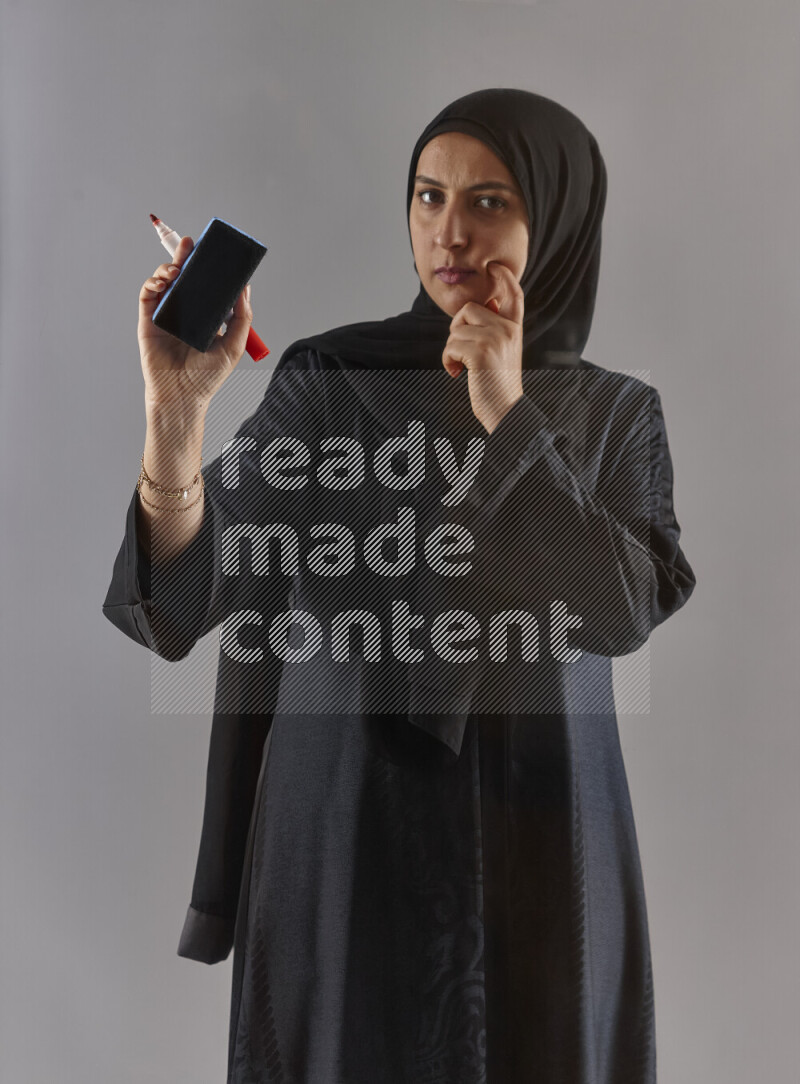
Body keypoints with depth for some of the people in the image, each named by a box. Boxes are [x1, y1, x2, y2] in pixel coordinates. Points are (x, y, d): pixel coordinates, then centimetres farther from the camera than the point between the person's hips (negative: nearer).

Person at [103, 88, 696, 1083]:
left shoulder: (618, 414, 3)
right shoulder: (324, 380, -4)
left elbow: (624, 612, -14)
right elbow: (180, 606, -13)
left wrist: (510, 417, -18)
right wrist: (175, 409, -28)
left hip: (541, 847, 2)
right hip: (346, 832, -1)